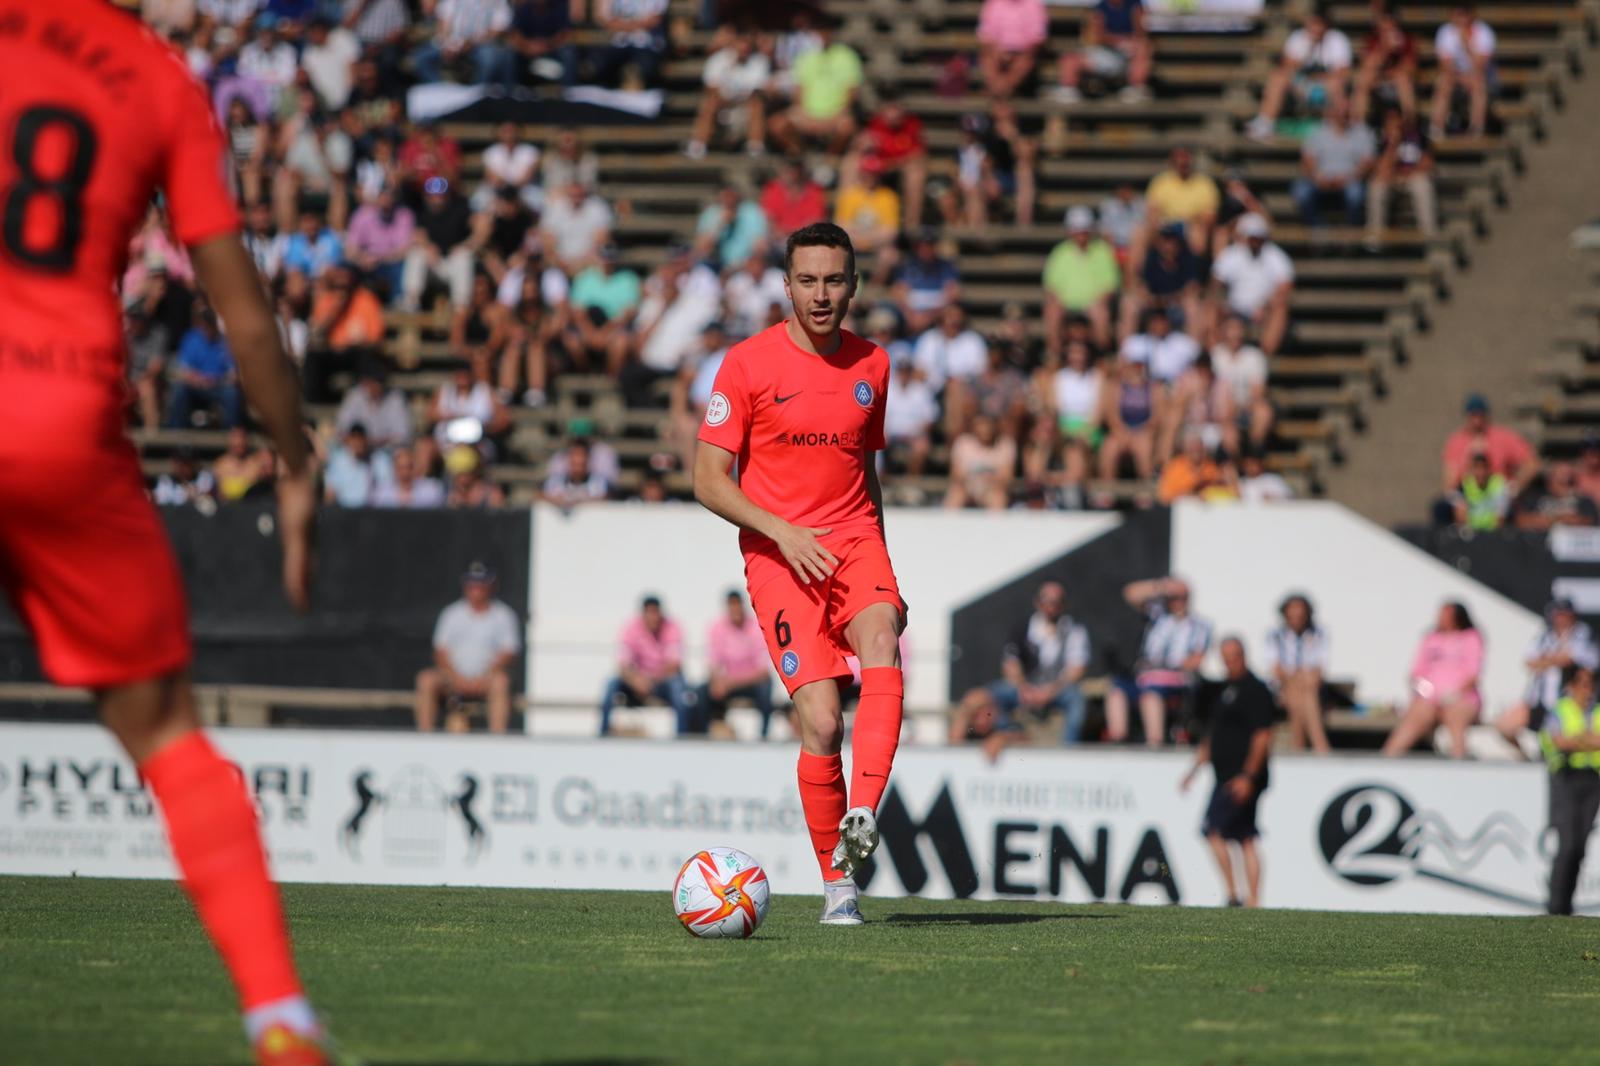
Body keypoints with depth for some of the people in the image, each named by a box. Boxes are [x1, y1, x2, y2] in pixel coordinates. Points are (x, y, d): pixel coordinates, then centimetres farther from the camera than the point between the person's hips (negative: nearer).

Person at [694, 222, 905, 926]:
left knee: (882, 652, -31)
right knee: (821, 722, -14)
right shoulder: (748, 364, -1)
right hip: (778, 553, -3)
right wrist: (782, 532, -14)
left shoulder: (872, 364, 12)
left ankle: (861, 820, -42)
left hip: (855, 541, 3)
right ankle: (837, 884, -1)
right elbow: (709, 480, -2)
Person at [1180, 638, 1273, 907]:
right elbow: (1214, 736, 27)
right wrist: (1195, 768, 25)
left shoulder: (1255, 690, -10)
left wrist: (1248, 776, -23)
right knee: (1246, 839, 6)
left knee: (1214, 831, -11)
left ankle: (1232, 894, -9)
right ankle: (1253, 902, 5)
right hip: (1227, 776, 9)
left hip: (1243, 780, -9)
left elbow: (1262, 737, -17)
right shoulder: (1226, 689, 18)